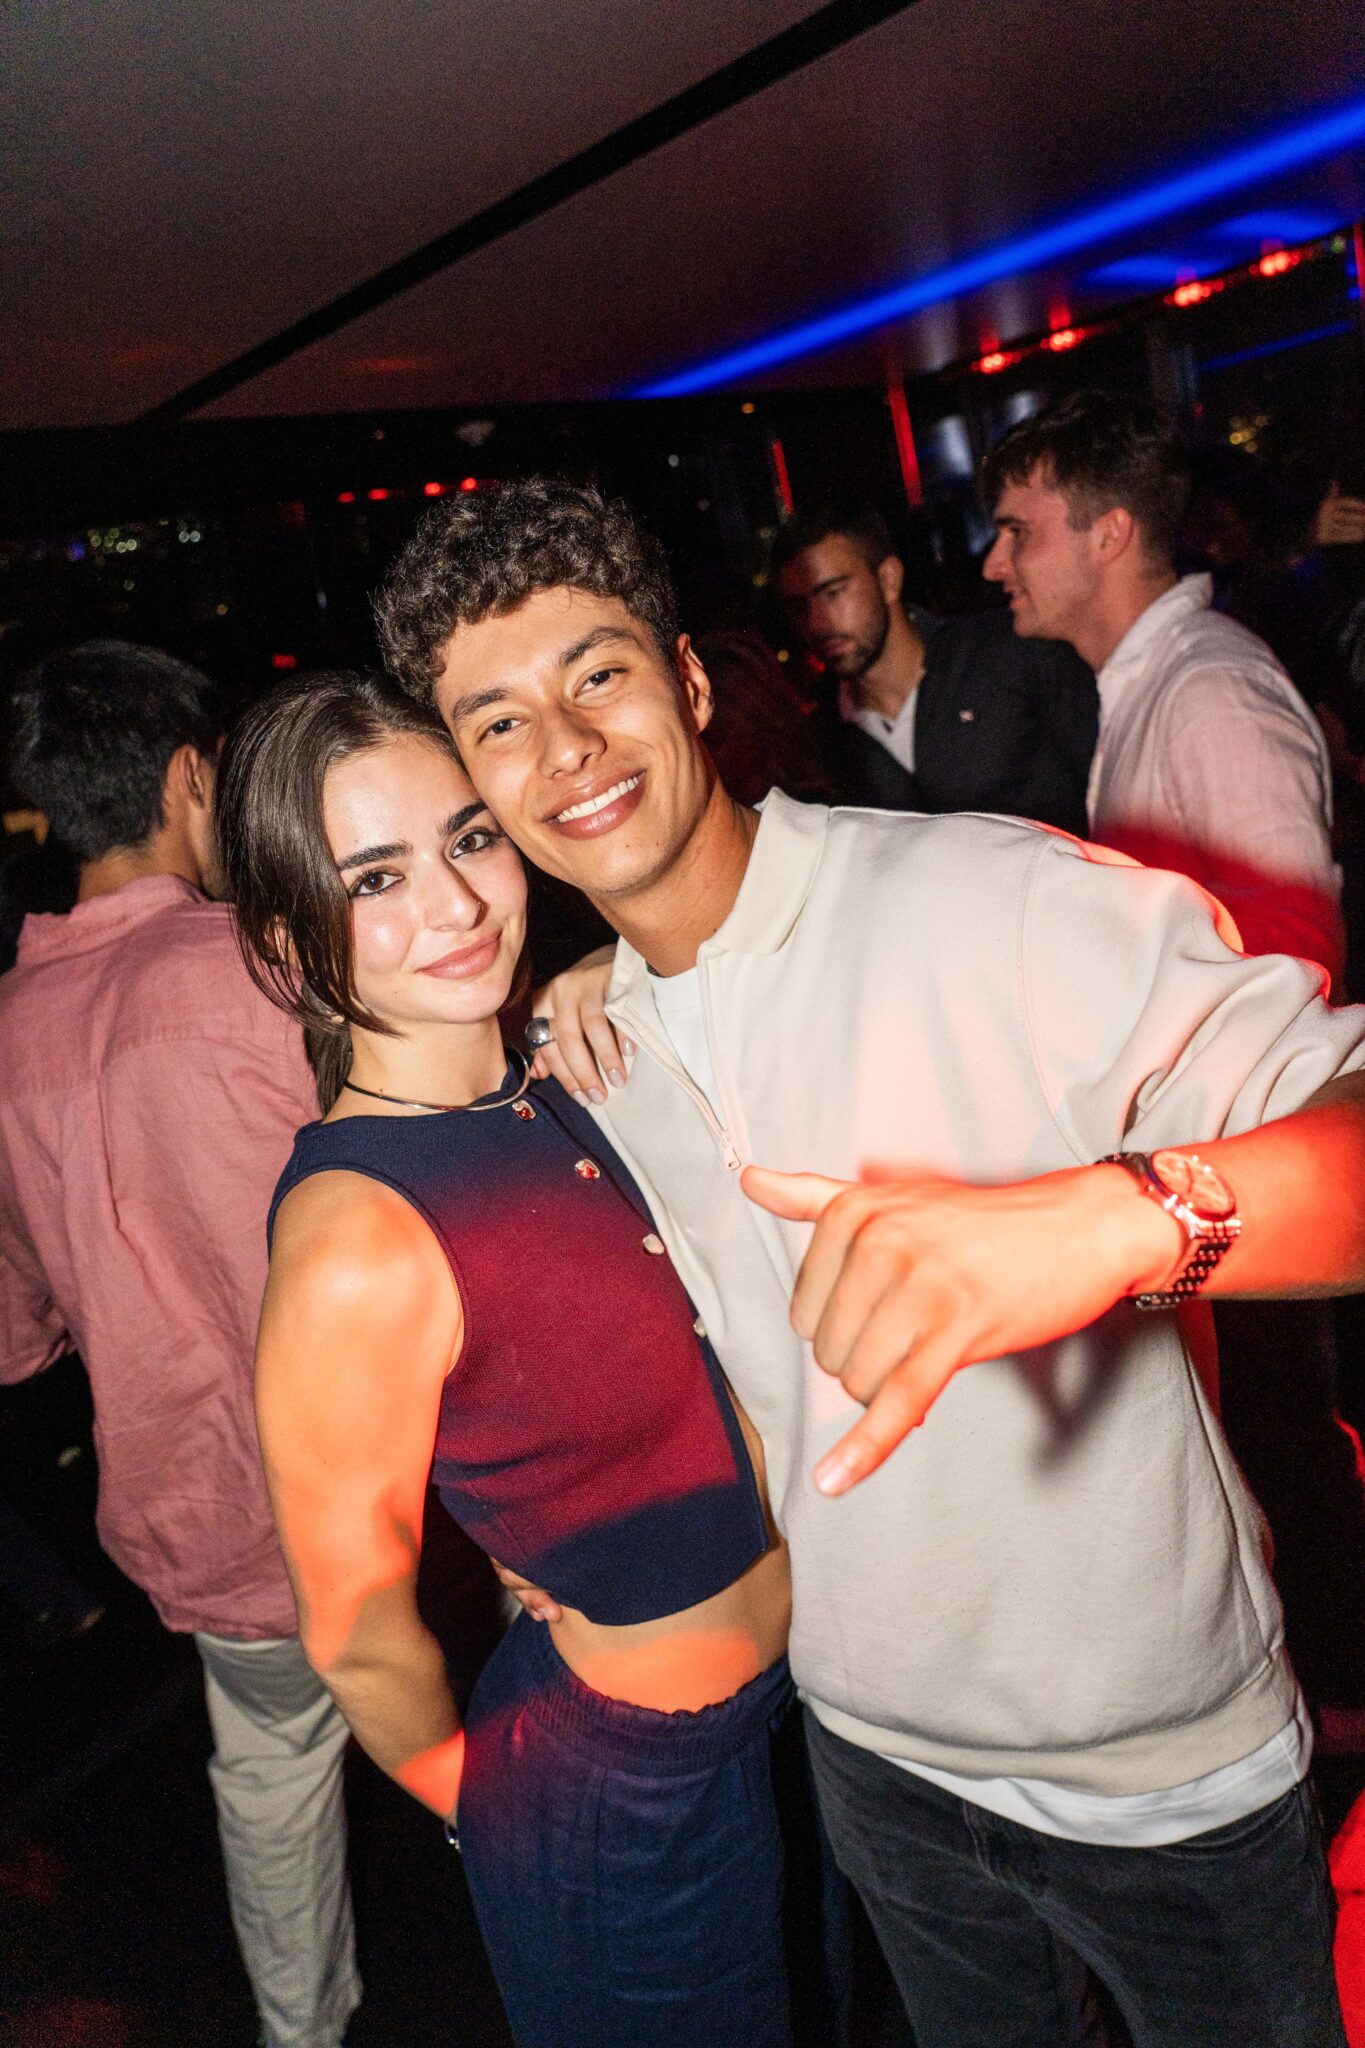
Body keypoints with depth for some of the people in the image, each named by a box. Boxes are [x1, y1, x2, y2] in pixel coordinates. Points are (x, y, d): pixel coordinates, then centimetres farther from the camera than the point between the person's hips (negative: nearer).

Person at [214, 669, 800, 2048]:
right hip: (635, 1800, -7)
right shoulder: (357, 1250, -31)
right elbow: (362, 1644, -19)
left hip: (785, 1700, 7)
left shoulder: (551, 1084, -9)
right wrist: (504, 1813, 0)